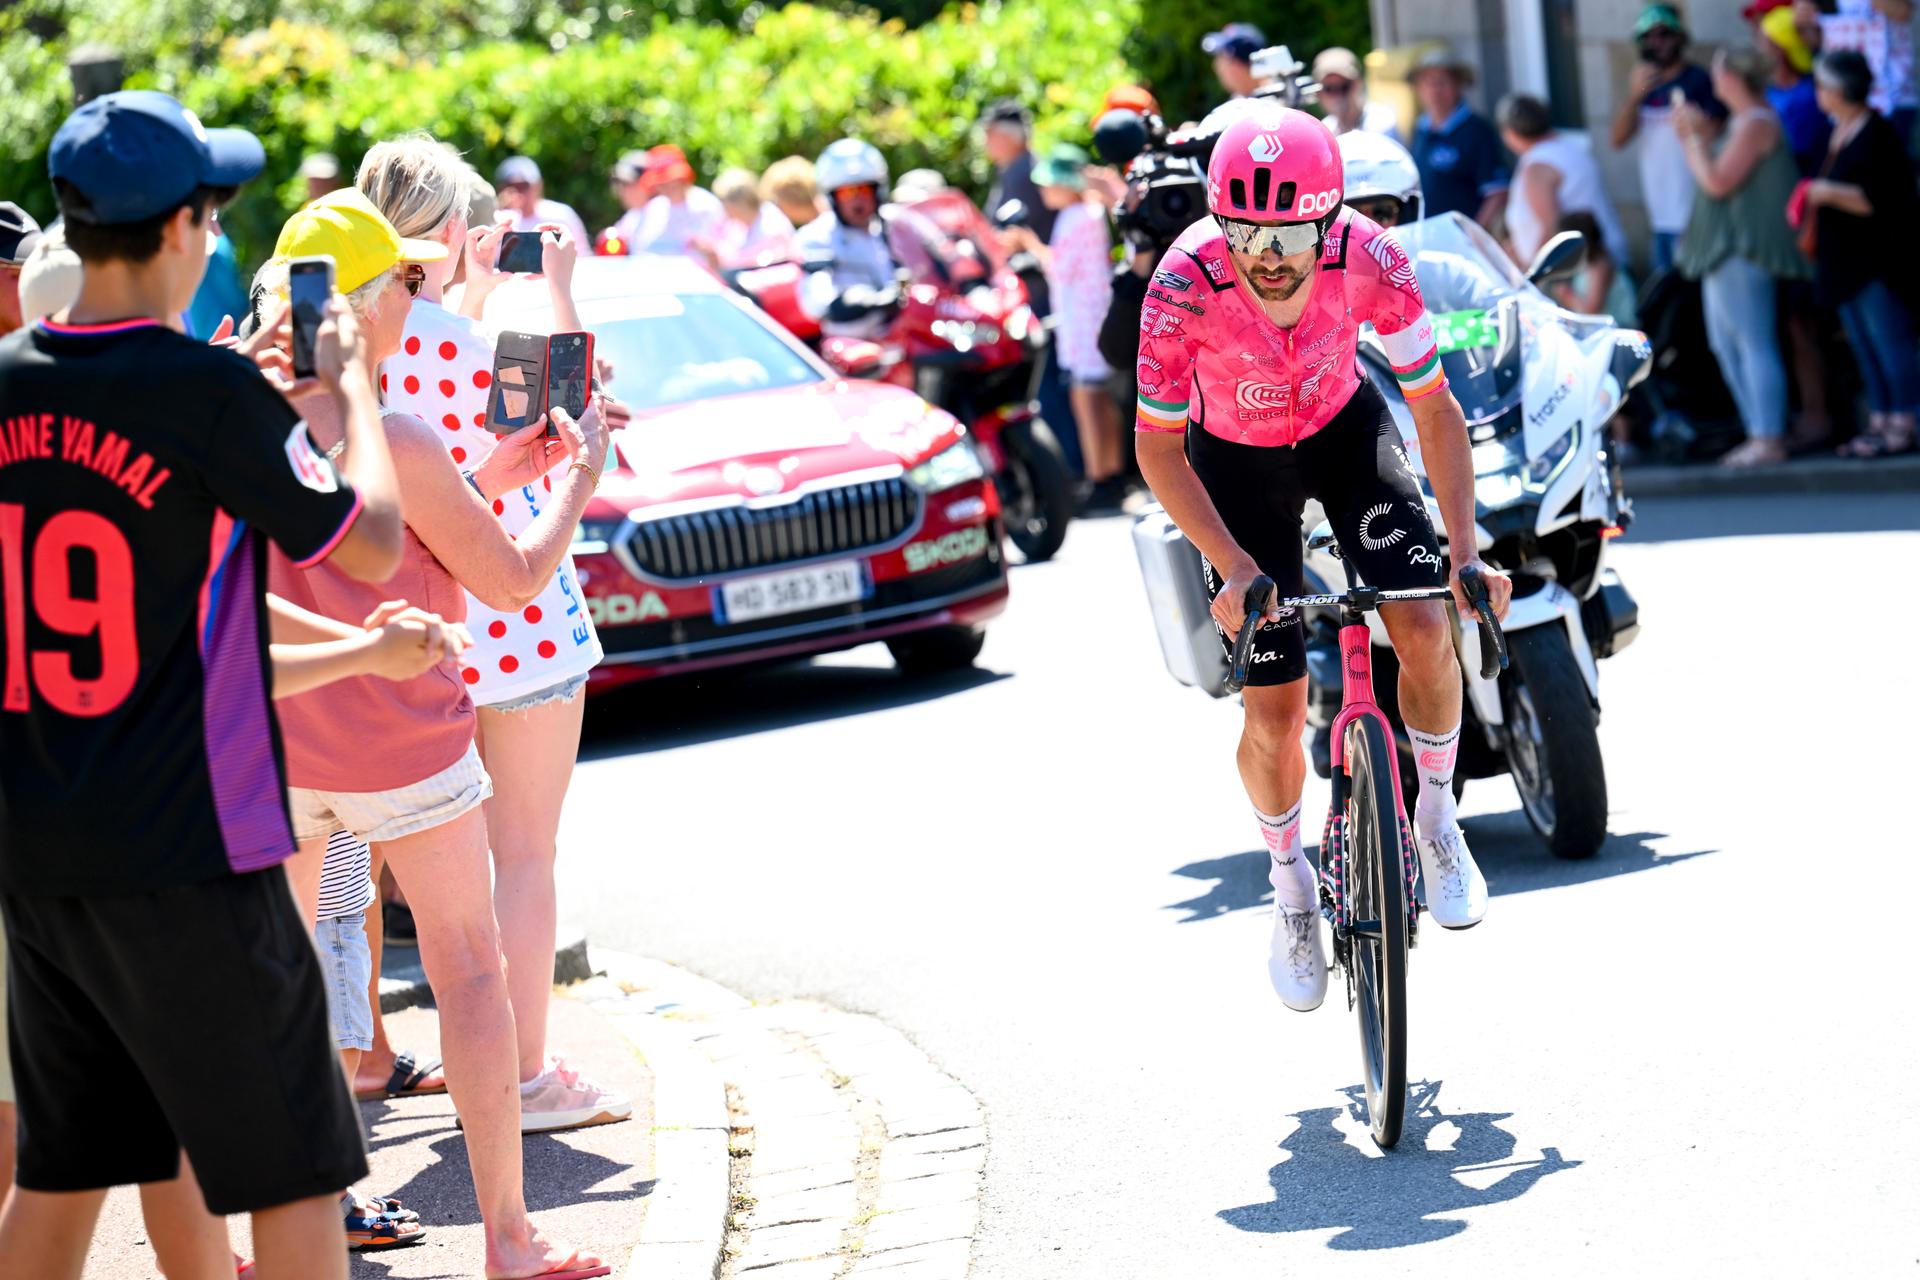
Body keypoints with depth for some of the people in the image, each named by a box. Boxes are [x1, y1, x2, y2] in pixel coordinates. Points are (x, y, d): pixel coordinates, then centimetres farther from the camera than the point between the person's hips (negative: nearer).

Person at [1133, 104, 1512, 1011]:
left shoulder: (1370, 258, -31)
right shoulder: (1185, 283, -34)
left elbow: (1435, 407, -19)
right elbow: (1158, 447, -23)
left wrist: (1466, 551, -27)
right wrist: (1233, 566, -32)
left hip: (1344, 426, 1)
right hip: (1234, 457, -1)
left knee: (1424, 627, -19)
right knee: (1275, 709, -4)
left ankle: (1436, 815, 9)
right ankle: (1290, 883, 23)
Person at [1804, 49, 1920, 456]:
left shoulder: (1878, 138, -16)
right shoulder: (1840, 134, 14)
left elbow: (1878, 201, -23)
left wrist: (1828, 193, -22)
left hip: (1878, 265, -10)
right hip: (1847, 263, 10)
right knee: (1864, 347, 12)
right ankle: (1879, 420, 17)